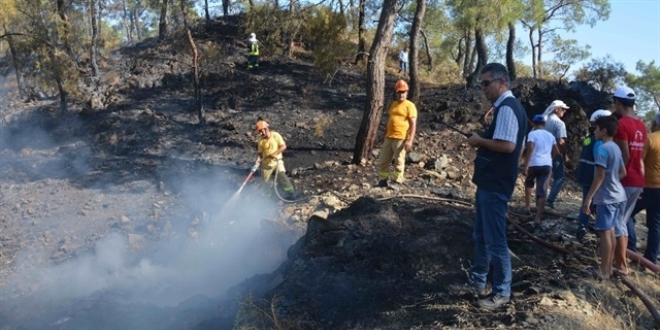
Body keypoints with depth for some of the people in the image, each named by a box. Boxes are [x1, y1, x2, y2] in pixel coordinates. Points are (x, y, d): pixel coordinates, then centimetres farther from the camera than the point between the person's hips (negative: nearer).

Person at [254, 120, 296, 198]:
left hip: (277, 161, -3)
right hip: (266, 163, 3)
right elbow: (260, 152, 1)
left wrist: (275, 153, -24)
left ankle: (291, 193, -11)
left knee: (281, 176, -18)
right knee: (263, 181, 11)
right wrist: (258, 159, -19)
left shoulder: (275, 135, -12)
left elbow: (284, 146, -14)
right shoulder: (261, 141, -3)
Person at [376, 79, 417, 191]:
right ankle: (383, 180, 18)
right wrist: (385, 135, 22)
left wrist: (410, 140, -20)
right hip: (389, 138, 7)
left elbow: (413, 124, -11)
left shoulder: (409, 105, -6)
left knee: (399, 161, -2)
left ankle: (397, 182, 7)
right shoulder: (393, 104, 17)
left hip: (401, 138, -7)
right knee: (383, 160, 8)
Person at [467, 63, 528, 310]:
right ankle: (478, 278, 35)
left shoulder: (507, 107, -17)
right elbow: (513, 146, 21)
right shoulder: (509, 107, 15)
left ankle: (501, 292, 10)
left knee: (495, 239, -2)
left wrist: (480, 140, -14)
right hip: (490, 181, 11)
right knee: (481, 234, 21)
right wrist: (482, 144, 12)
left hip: (495, 185, -11)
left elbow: (507, 145, -28)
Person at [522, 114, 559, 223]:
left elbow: (530, 148, -16)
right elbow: (556, 152, 19)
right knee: (542, 191, -2)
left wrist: (526, 166, -18)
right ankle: (538, 217, -9)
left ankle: (527, 206, 28)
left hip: (534, 164, -3)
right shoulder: (550, 135, 15)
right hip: (547, 165, 3)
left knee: (528, 184, 26)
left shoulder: (532, 134, -2)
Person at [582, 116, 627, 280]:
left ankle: (604, 270, 0)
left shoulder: (602, 148, -16)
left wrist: (588, 198, -19)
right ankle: (609, 267, 21)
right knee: (610, 231, 14)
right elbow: (623, 172, 18)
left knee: (604, 232, -4)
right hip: (617, 195, 9)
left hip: (606, 197, -9)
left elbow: (600, 176, -21)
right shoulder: (616, 148, 12)